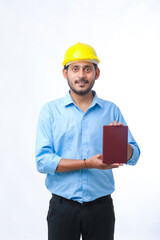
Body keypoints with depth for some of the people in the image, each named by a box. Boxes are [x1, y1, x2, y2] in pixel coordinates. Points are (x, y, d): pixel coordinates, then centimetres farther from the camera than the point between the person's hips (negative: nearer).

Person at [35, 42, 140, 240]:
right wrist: (87, 163, -18)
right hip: (63, 207, -1)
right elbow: (42, 161, -10)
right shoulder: (50, 111, 0)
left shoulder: (111, 110, 5)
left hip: (101, 207, 2)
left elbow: (133, 157, 4)